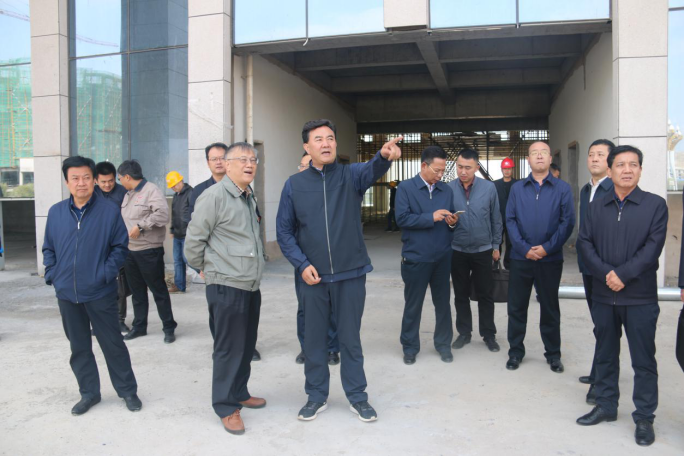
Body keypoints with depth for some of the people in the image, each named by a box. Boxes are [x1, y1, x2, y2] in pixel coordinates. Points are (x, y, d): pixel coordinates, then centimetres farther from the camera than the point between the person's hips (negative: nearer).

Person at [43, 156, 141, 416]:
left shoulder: (110, 210, -6)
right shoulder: (56, 212, 4)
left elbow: (120, 246, -4)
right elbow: (48, 248, 13)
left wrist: (106, 273, -13)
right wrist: (52, 275, 0)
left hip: (100, 292, -3)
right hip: (67, 293, 4)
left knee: (112, 344, 6)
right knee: (79, 346, 14)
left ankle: (127, 390, 21)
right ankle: (89, 393, 29)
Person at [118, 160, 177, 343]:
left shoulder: (151, 190, -11)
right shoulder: (128, 195, 16)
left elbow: (163, 214, -24)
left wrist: (140, 226, -21)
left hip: (149, 251, -8)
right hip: (130, 250, 8)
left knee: (158, 290, -1)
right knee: (137, 290, 15)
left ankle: (169, 327, 9)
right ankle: (139, 326, 26)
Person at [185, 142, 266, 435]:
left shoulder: (249, 197, 13)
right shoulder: (214, 196, -14)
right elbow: (193, 240, -11)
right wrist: (207, 269, 2)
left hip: (251, 286, 8)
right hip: (226, 287, -8)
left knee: (247, 346, 17)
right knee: (229, 348, 1)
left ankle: (239, 393, 34)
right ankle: (226, 408, 16)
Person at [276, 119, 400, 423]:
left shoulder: (351, 175, -1)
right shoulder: (294, 185, 1)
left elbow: (371, 170, -25)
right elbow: (284, 230, 3)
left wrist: (384, 156, -48)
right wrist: (302, 264, -9)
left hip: (351, 273, -1)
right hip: (313, 276, 1)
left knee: (350, 338, 11)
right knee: (314, 338, 13)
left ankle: (357, 396, 28)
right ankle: (316, 396, 31)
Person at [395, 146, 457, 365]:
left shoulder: (446, 190, 7)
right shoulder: (406, 188, -6)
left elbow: (450, 222, 11)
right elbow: (402, 218, -15)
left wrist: (452, 222, -12)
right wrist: (431, 217, -21)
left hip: (442, 257, 4)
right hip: (415, 257, -3)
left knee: (443, 303, 13)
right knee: (413, 305, 8)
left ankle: (444, 344, 29)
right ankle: (410, 347, 23)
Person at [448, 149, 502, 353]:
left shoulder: (489, 188, -6)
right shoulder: (448, 189, -7)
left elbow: (496, 219, 2)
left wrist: (496, 245, 4)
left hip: (483, 250, 0)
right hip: (457, 251, 1)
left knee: (485, 294, 8)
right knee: (461, 294, 11)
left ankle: (488, 334, 22)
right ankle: (464, 333, 25)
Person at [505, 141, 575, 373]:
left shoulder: (562, 188, 0)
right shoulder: (517, 188, 5)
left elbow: (567, 221, -6)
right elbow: (510, 220, -1)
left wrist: (547, 247, -15)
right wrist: (524, 248, -13)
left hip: (550, 258, -1)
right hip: (521, 257, 1)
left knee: (550, 308, 11)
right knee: (516, 306, 8)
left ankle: (553, 354, 25)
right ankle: (515, 351, 22)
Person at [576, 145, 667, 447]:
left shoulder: (655, 205, -1)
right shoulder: (596, 207, 8)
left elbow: (653, 246, -10)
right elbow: (584, 243, 1)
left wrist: (623, 274, -17)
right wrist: (606, 274, -13)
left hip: (640, 297, -3)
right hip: (603, 295, 3)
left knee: (643, 359, 5)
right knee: (605, 354, 14)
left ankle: (644, 417, 18)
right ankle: (606, 406, 28)